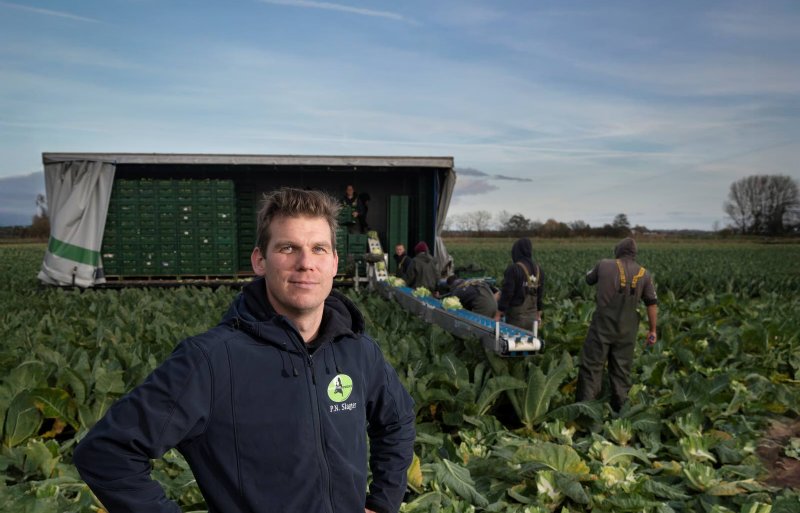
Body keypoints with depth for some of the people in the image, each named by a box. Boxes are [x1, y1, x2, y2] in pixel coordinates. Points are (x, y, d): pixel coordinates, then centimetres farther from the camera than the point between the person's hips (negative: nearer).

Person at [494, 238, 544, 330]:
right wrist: (538, 314, 22)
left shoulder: (513, 269, -15)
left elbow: (506, 294, -15)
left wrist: (498, 315, -9)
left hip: (516, 317, -6)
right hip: (532, 317, 6)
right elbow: (540, 294, 12)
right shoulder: (538, 269, 6)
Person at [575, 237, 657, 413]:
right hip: (626, 330, 3)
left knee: (591, 365, 2)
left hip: (602, 325, -2)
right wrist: (652, 330, 12)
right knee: (622, 370, 12)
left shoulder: (604, 265, -3)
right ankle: (619, 407, 18)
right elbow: (652, 304, 5)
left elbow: (589, 279, 16)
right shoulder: (644, 274, 4)